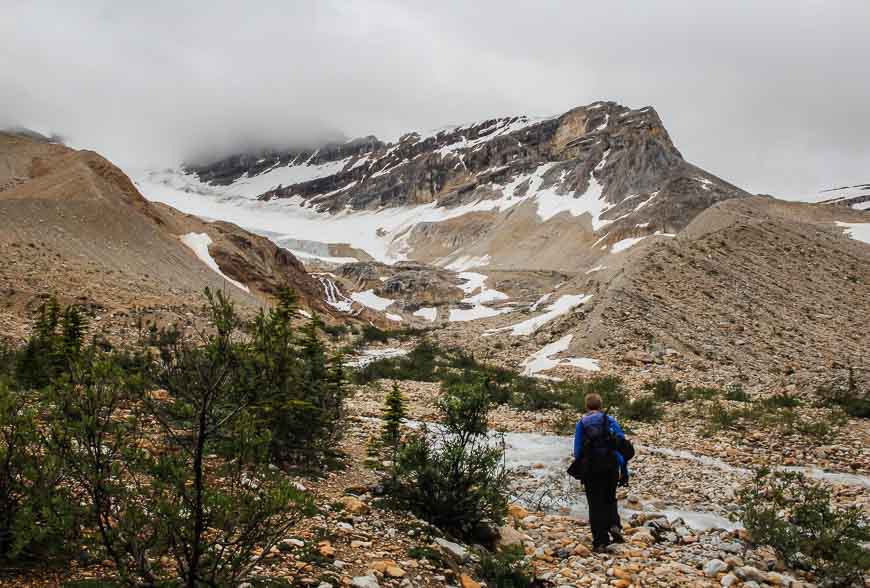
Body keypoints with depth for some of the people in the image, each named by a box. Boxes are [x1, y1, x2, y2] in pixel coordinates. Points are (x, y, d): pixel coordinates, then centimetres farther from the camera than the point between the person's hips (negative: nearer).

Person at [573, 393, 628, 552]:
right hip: (611, 468, 1)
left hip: (590, 470, -1)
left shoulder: (581, 424, 1)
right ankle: (614, 525, -3)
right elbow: (622, 445, -3)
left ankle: (600, 541, 6)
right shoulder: (610, 421, 2)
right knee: (610, 499, 21)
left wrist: (580, 470, 12)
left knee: (595, 504, 8)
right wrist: (624, 470, 1)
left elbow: (577, 451, -1)